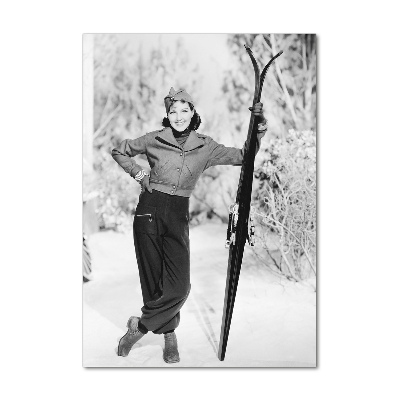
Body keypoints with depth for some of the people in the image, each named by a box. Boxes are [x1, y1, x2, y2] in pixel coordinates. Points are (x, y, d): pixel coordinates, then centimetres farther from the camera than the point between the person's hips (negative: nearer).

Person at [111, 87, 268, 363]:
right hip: (149, 211, -1)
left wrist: (260, 127, -8)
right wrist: (139, 174, 3)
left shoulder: (206, 148, 3)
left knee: (179, 286, -9)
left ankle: (140, 327, 11)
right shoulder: (154, 140, 0)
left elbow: (244, 156, 5)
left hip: (178, 216, 1)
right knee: (153, 279, 4)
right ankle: (170, 336, 23)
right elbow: (119, 151, 15)